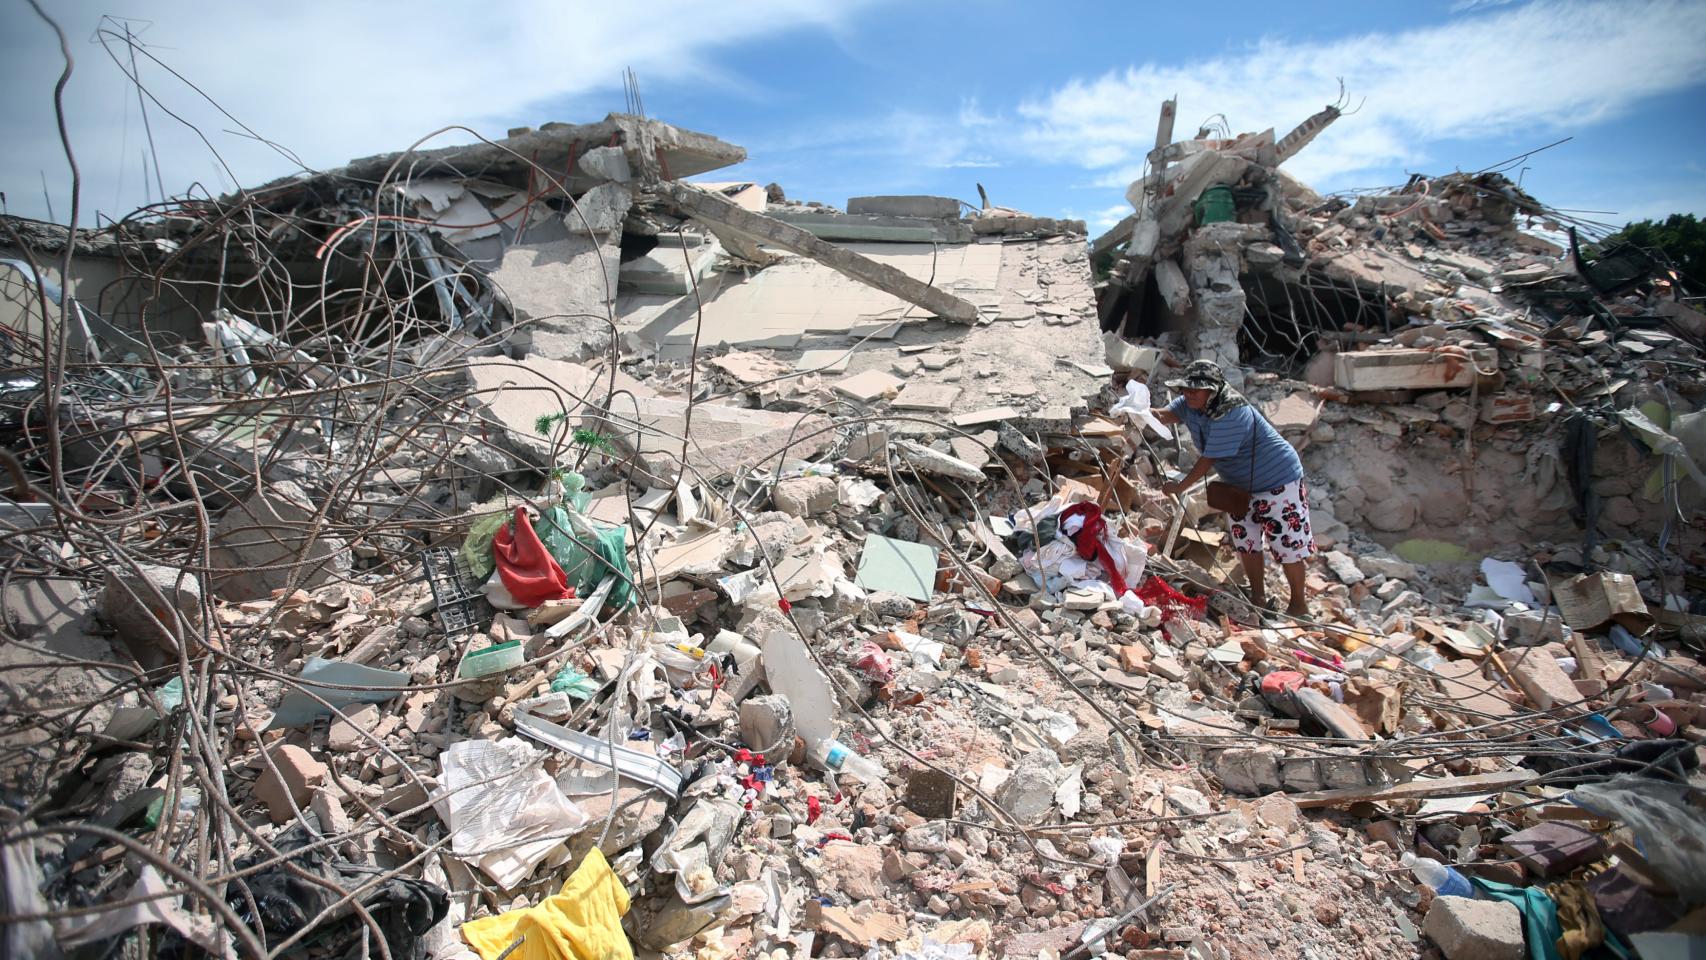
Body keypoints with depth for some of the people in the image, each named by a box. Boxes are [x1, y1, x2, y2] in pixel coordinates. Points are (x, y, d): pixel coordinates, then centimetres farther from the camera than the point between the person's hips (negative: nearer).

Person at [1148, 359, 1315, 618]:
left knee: (1287, 543, -2)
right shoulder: (1191, 403, -6)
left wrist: (1180, 487, -25)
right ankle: (1258, 597, 28)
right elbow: (1165, 415, -21)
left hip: (1277, 480, -9)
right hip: (1243, 485, 9)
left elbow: (1208, 460, -31)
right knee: (1245, 539, 13)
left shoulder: (1232, 414, -32)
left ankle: (1299, 605, 12)